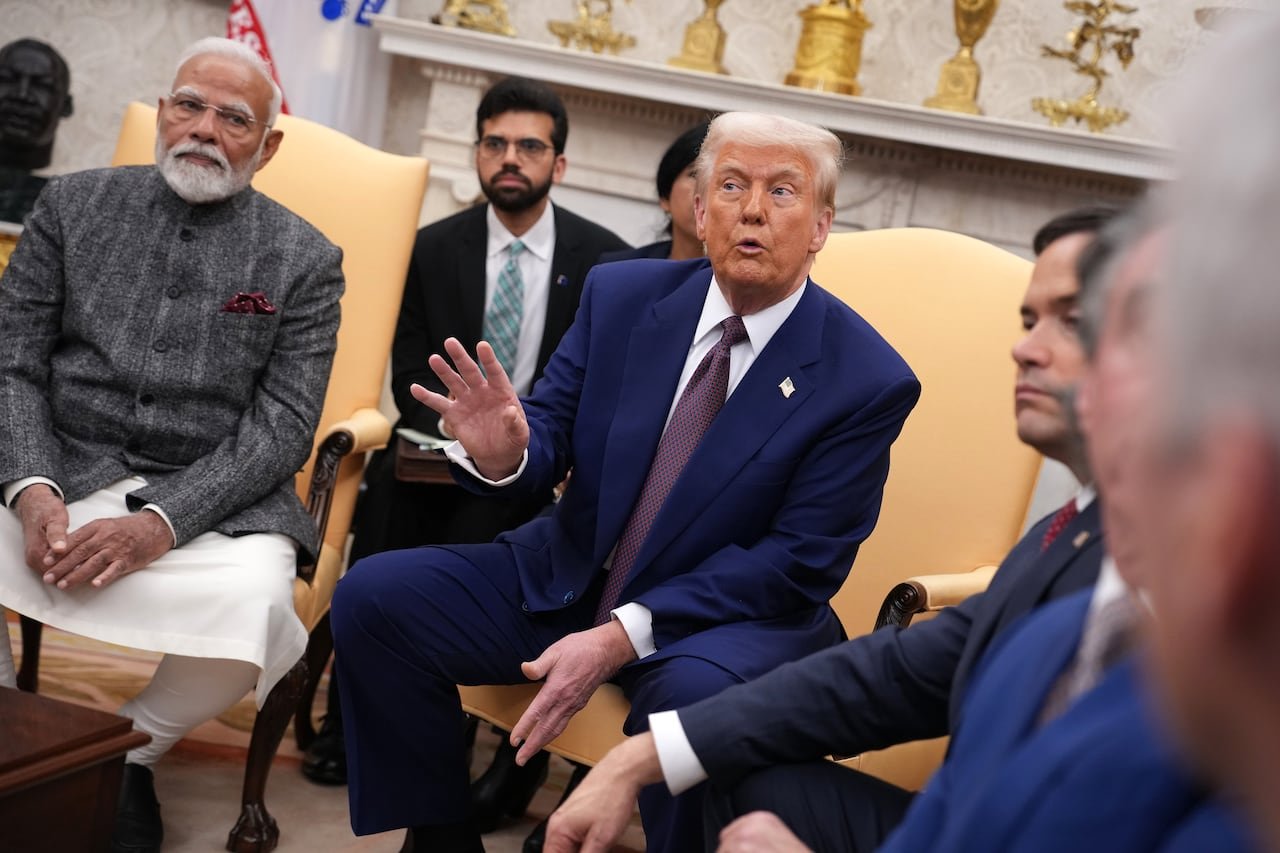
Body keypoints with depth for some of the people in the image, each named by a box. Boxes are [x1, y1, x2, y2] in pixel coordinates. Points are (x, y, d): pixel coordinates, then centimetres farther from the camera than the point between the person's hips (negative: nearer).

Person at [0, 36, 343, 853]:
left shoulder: (305, 260, 3)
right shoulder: (74, 204, 9)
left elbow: (282, 427, -4)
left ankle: (131, 749, 0)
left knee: (255, 602, -33)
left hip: (213, 502, -1)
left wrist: (158, 524, -19)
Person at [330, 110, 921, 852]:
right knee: (375, 596, -11)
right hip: (569, 578, 5)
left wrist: (622, 637, -25)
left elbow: (799, 566, -16)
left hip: (731, 620, -4)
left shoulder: (869, 381, -13)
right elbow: (552, 434, 3)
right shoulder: (622, 295, 0)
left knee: (697, 694, -38)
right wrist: (503, 453, -25)